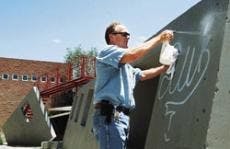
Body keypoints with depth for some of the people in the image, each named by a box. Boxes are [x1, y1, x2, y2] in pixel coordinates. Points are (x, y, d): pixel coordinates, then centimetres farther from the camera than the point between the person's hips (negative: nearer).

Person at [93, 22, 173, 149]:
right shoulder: (107, 51, -4)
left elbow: (143, 75, 35)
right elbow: (134, 54, -19)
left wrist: (166, 66, 24)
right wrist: (160, 38, -10)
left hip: (121, 116, 10)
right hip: (110, 115, -10)